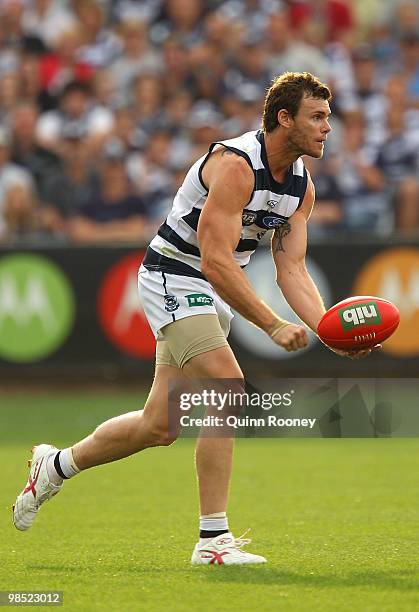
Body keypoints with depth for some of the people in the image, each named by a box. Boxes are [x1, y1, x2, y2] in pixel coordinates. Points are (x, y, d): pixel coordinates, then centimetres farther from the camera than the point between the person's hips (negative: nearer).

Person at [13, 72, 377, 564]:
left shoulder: (302, 186, 2)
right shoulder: (235, 165, -25)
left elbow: (292, 270, 1)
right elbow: (216, 260, -30)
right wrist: (274, 327, -31)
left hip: (214, 292, 9)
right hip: (173, 279, -9)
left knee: (159, 426, 9)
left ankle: (55, 466, 32)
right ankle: (213, 538, -17)